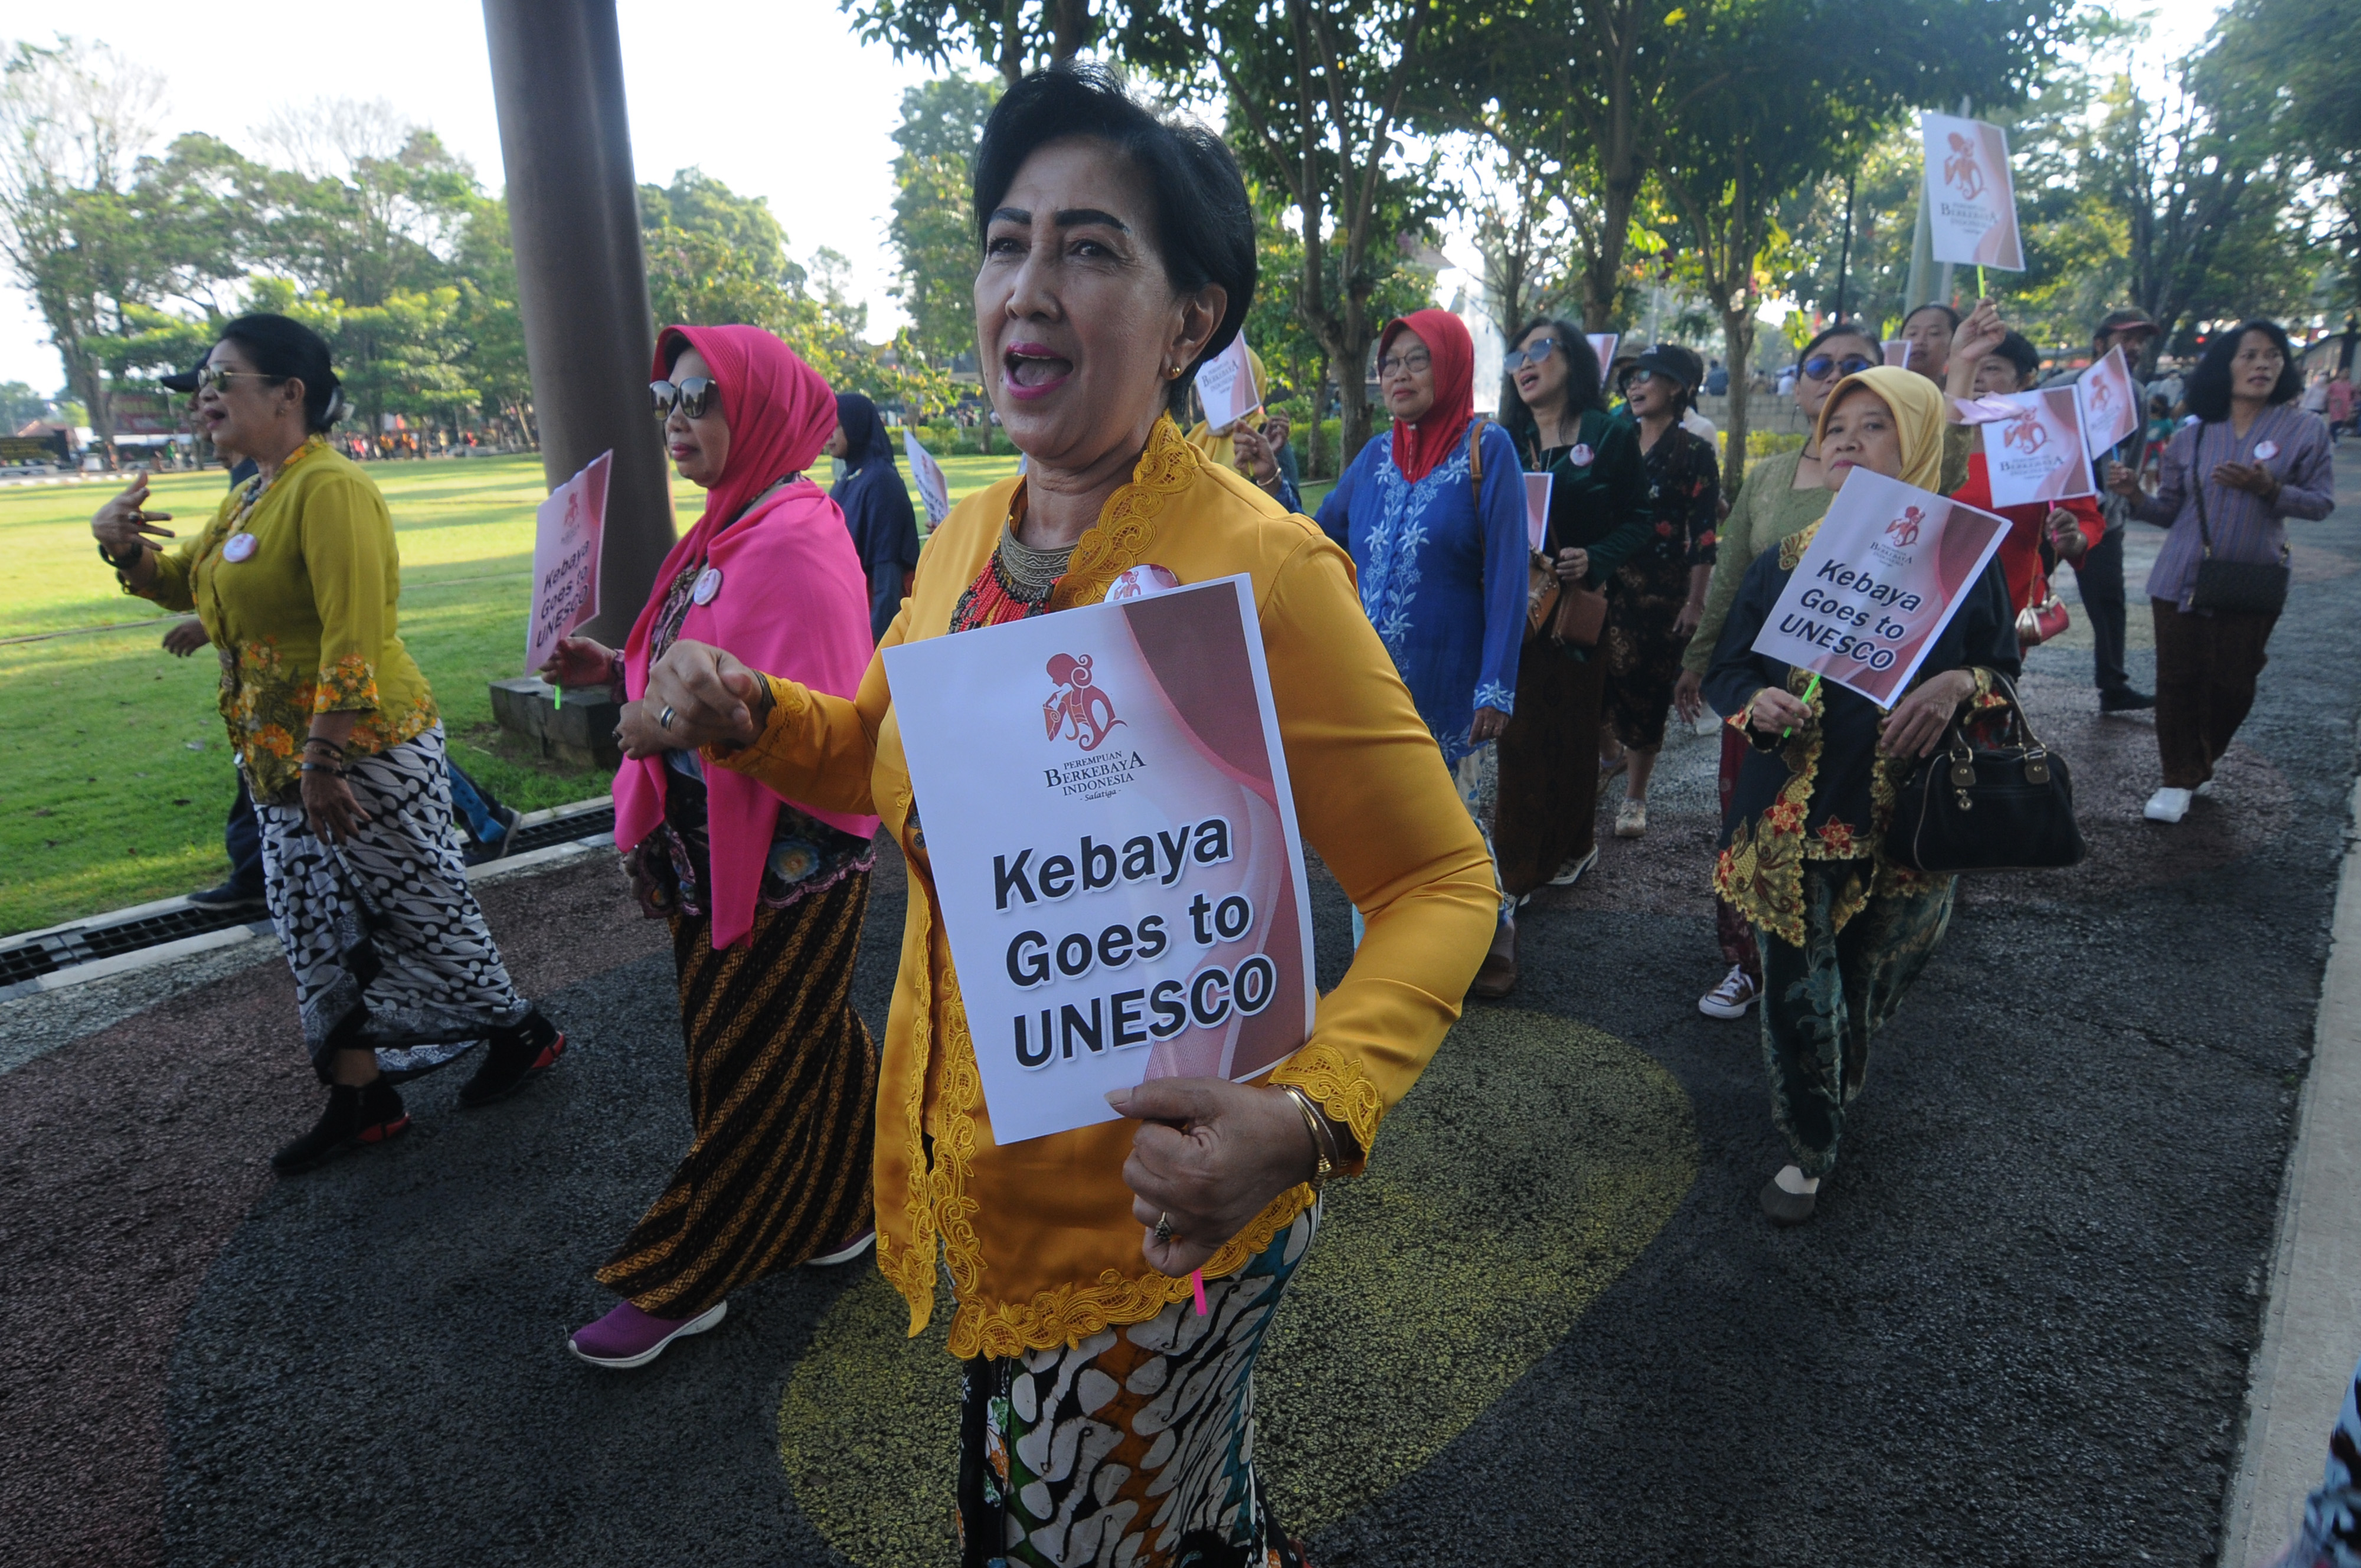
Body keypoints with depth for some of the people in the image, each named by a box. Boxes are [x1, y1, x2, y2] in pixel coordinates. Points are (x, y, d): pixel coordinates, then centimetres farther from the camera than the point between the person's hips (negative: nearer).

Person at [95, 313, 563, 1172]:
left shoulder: (329, 488, -17)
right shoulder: (250, 496, 14)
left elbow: (354, 640, -24)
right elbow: (181, 580, 27)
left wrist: (324, 765, -25)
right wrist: (122, 544, 4)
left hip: (367, 755, -10)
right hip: (283, 763, 10)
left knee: (422, 911, 4)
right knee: (316, 932, 14)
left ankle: (522, 1033, 25)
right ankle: (361, 1099, 25)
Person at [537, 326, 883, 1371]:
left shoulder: (796, 544, -21)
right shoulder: (728, 529, 9)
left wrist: (671, 727, -25)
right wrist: (621, 674, 2)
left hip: (788, 863, -9)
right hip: (724, 852, 9)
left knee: (746, 1069, 7)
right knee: (811, 1040, 21)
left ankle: (681, 1282, 23)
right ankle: (841, 1214, 40)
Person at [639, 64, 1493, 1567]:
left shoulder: (1258, 567, -24)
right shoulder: (965, 539, -1)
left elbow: (1442, 883, -19)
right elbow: (881, 754, 15)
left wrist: (1310, 1114, -35)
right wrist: (748, 714, -5)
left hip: (1150, 1217, -7)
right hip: (974, 1177, 7)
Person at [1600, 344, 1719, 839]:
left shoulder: (1695, 453, -2)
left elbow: (1703, 535, -6)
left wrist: (1695, 602, -12)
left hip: (1662, 587, -4)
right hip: (1610, 583, 4)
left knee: (1647, 687, 0)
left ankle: (1635, 797, 11)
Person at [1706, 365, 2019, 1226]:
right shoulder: (1785, 561, 5)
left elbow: (2006, 671, 6)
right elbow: (1724, 670, 7)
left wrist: (1960, 684, -17)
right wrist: (1759, 703, -16)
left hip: (1908, 820, 0)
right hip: (1793, 815, 0)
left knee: (1874, 981, 13)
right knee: (1798, 988, 1)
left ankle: (1828, 1108, 42)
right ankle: (1810, 1151, 22)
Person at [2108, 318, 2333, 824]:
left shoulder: (2305, 430, -1)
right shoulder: (2191, 437, 3)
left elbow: (2322, 502, -2)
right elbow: (2169, 511, 7)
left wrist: (2269, 488, -19)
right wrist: (2135, 495, -12)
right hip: (2181, 579, 1)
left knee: (2233, 684, 6)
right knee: (2179, 679, 2)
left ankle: (2199, 763, 30)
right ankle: (2179, 778, 14)